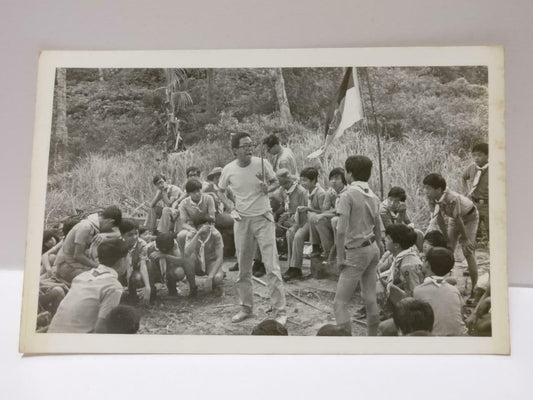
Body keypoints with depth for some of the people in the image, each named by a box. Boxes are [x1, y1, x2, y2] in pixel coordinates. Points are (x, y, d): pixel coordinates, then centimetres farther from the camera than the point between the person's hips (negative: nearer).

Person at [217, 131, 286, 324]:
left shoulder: (262, 163, -8)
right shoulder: (228, 170, -3)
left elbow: (277, 184, 7)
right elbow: (221, 192, 15)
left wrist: (268, 189, -16)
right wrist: (232, 209, 0)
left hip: (263, 219, -2)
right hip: (242, 221, 2)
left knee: (272, 267, -5)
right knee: (243, 268, 11)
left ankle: (280, 311, 3)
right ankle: (246, 308, 27)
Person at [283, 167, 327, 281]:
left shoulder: (321, 193, -13)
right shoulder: (309, 192, 14)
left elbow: (324, 213, -15)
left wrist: (309, 209, -19)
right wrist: (302, 210, 9)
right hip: (308, 221, 8)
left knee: (298, 235, -28)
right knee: (290, 232, -16)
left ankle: (295, 268, -21)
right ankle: (292, 266, -16)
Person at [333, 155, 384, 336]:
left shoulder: (348, 195, -14)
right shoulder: (373, 196, 9)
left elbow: (341, 230, -19)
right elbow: (378, 228, 15)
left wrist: (340, 257, -13)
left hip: (356, 252, -8)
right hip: (373, 249, 8)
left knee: (339, 303, -5)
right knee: (370, 300, 14)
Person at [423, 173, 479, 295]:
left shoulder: (452, 199, -40)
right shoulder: (432, 199, -21)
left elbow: (458, 220, -29)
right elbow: (440, 219, -12)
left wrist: (465, 238, -17)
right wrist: (447, 239, -8)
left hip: (469, 216, -6)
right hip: (456, 217, 6)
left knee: (468, 251, -11)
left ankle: (475, 288, -3)